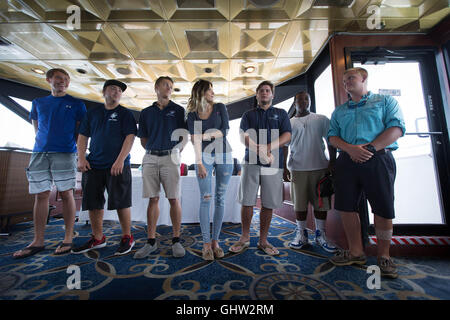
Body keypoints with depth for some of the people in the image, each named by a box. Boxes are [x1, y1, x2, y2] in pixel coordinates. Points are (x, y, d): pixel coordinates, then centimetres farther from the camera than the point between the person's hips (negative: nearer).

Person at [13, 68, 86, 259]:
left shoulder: (76, 104, 9)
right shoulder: (38, 103, 19)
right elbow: (36, 127, 26)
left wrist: (81, 154, -4)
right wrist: (44, 143, 12)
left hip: (65, 153, -4)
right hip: (39, 153, 4)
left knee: (66, 194, -3)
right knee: (40, 195, 4)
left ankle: (68, 239, 4)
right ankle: (38, 241, 13)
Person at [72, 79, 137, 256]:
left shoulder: (125, 114, 5)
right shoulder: (92, 113, 17)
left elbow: (130, 137, -7)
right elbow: (83, 136, 16)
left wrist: (120, 160, -17)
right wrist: (81, 158, 2)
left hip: (117, 166, -5)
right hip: (93, 165, 5)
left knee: (121, 203, -3)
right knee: (93, 203, 9)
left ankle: (127, 237, 12)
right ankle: (97, 238, 25)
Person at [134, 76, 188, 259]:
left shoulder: (178, 110, 10)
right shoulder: (146, 112, 16)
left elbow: (184, 136, 8)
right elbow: (143, 140, 18)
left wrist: (176, 153, 0)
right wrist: (153, 151, 7)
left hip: (170, 157, -2)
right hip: (150, 158, 3)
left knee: (174, 199, -3)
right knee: (153, 199, 5)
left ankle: (176, 241, 10)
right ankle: (151, 242, 16)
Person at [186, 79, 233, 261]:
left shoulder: (220, 108, 9)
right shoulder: (192, 115, 6)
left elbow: (225, 131, -4)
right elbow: (195, 140, -5)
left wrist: (205, 135, -7)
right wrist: (199, 163, -14)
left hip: (224, 155, 1)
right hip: (205, 156, -1)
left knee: (220, 199, 3)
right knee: (205, 199, -5)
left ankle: (215, 241, 14)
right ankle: (206, 244, 5)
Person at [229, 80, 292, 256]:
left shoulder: (281, 113, 17)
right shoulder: (248, 115, 16)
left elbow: (287, 136, 2)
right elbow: (244, 137, 0)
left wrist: (269, 147, -15)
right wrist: (260, 151, -16)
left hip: (273, 163, 0)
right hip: (251, 162, 0)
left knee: (269, 204, 4)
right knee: (247, 201, 1)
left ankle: (263, 240, 19)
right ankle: (245, 237, 17)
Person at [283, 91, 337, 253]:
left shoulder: (322, 119, 12)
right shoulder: (289, 123, 11)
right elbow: (284, 146, 8)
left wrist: (332, 162, 0)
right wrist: (284, 166, 0)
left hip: (320, 167, 1)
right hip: (297, 168, 0)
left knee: (321, 202, 5)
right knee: (299, 203, 4)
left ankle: (320, 234, 20)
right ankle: (301, 234, 18)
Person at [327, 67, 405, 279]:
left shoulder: (385, 101, 12)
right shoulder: (339, 111, 21)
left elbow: (397, 128, -2)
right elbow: (332, 136, 9)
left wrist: (370, 148, -15)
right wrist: (350, 148, -10)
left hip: (378, 159, -3)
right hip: (347, 161, 4)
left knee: (383, 209, 0)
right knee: (346, 207, 3)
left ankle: (383, 256, 18)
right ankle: (356, 252, 18)